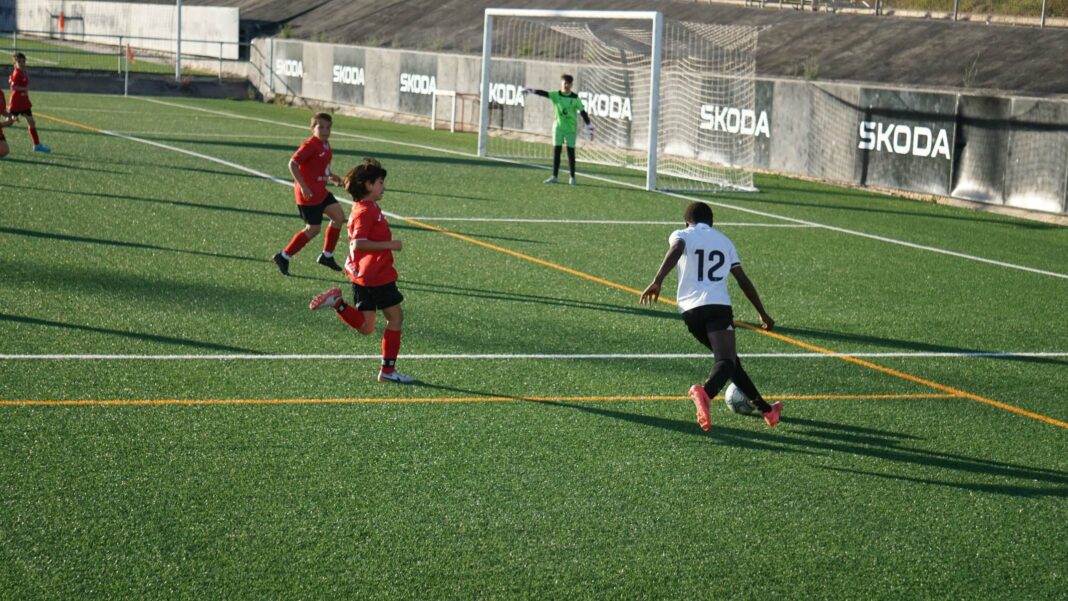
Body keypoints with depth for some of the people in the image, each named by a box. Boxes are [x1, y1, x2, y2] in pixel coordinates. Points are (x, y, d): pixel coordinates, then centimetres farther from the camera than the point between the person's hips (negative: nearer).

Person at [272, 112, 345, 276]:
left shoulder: (326, 144, 9)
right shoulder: (310, 145, -18)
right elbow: (292, 164, -25)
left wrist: (330, 176, 6)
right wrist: (303, 186, -29)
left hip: (321, 191, 9)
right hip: (309, 194, -9)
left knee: (339, 216, 6)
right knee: (313, 229, -4)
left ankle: (327, 256, 18)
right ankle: (283, 257, 8)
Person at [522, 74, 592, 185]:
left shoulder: (575, 98, -4)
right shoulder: (556, 95, -2)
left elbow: (582, 112, -3)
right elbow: (543, 93, -17)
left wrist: (589, 127, -5)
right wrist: (530, 90, -33)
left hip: (571, 129, -1)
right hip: (558, 127, 1)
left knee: (570, 152, 2)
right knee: (556, 151, 2)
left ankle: (572, 177, 12)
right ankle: (555, 176, 9)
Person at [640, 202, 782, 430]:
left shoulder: (682, 235, 14)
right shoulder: (724, 241, 23)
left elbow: (676, 250, -11)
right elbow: (743, 281, 24)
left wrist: (657, 280, -22)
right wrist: (763, 314, 32)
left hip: (691, 310, 2)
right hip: (719, 305, -1)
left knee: (728, 359, 17)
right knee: (727, 360, -19)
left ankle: (766, 409, 23)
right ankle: (705, 392, -52)